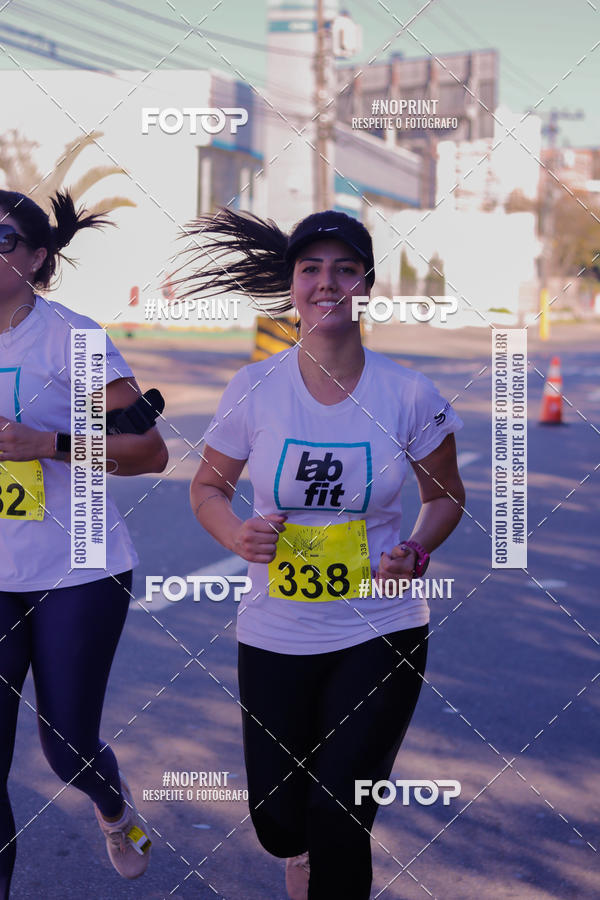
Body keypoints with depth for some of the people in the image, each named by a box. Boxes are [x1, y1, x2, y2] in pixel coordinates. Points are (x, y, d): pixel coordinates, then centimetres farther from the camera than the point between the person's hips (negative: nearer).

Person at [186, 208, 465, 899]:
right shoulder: (253, 389, -7)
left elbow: (446, 495, 7)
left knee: (335, 819, -11)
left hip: (381, 633, -1)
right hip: (275, 635, 2)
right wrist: (237, 535, -14)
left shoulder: (408, 394, -9)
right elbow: (208, 487, 7)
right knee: (277, 823, 9)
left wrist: (415, 551, -13)